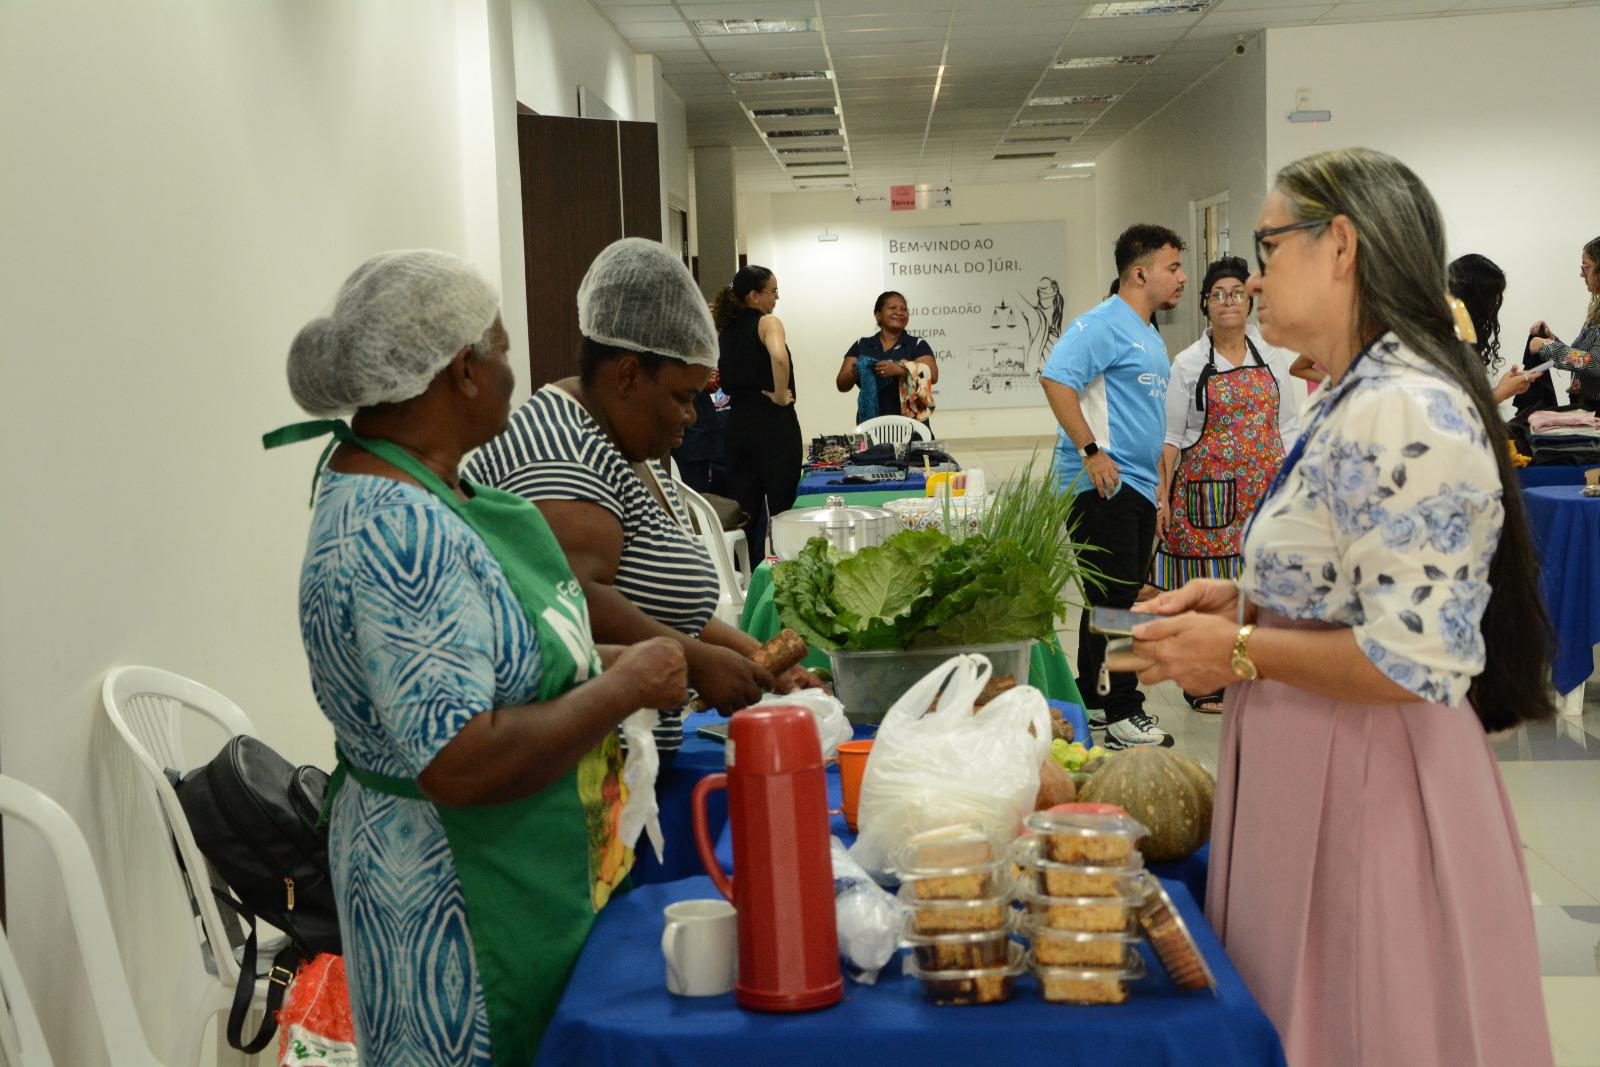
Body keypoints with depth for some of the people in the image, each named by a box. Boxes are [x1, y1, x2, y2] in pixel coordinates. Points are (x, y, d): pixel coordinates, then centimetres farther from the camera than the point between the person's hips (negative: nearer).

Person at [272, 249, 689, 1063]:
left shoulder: (411, 481, 3)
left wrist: (605, 662, 5)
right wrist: (624, 688, -21)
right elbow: (461, 764, -31)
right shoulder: (396, 530, -27)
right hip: (464, 905, -9)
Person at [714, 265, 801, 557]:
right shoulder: (767, 322, -9)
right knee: (779, 509, -1)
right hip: (774, 422, -7)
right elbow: (779, 357, -29)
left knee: (744, 506, 11)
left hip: (738, 423, 7)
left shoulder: (725, 330, 12)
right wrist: (781, 395, -17)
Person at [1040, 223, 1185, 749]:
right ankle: (1124, 713, -3)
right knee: (1115, 599, -7)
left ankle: (1092, 699, 22)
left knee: (1119, 600, 14)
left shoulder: (1149, 335, 20)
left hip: (1135, 487, 10)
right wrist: (1091, 451, -25)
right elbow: (1056, 378, -24)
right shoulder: (1104, 323, -12)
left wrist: (1158, 482, 22)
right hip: (1103, 487, -10)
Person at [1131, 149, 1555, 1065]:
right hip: (1322, 774, 10)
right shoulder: (1364, 400, 11)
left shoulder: (1402, 414, -22)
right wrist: (1245, 601, 7)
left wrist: (1240, 652, -16)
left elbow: (1412, 661, -26)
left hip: (1370, 790, -10)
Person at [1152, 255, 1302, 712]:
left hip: (1264, 486, 2)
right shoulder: (1188, 363, 1)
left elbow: (1288, 426, 10)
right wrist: (1162, 497, -5)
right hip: (1207, 486, -2)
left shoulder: (1273, 355, 8)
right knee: (1205, 583, 0)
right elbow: (1171, 435, 1)